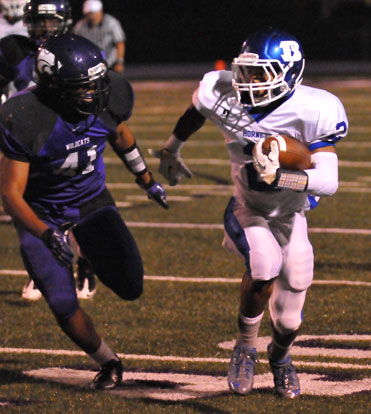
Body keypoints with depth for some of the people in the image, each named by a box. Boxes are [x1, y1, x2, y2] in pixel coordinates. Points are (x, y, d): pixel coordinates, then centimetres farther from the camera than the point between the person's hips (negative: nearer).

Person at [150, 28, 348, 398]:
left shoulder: (311, 112, -27)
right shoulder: (222, 97, -19)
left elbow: (328, 181, -31)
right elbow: (195, 112, 7)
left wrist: (278, 178, -46)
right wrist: (171, 150, 25)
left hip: (291, 217, 0)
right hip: (247, 212, 0)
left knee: (288, 321, 2)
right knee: (264, 266, -32)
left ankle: (280, 357, 41)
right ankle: (245, 348, -5)